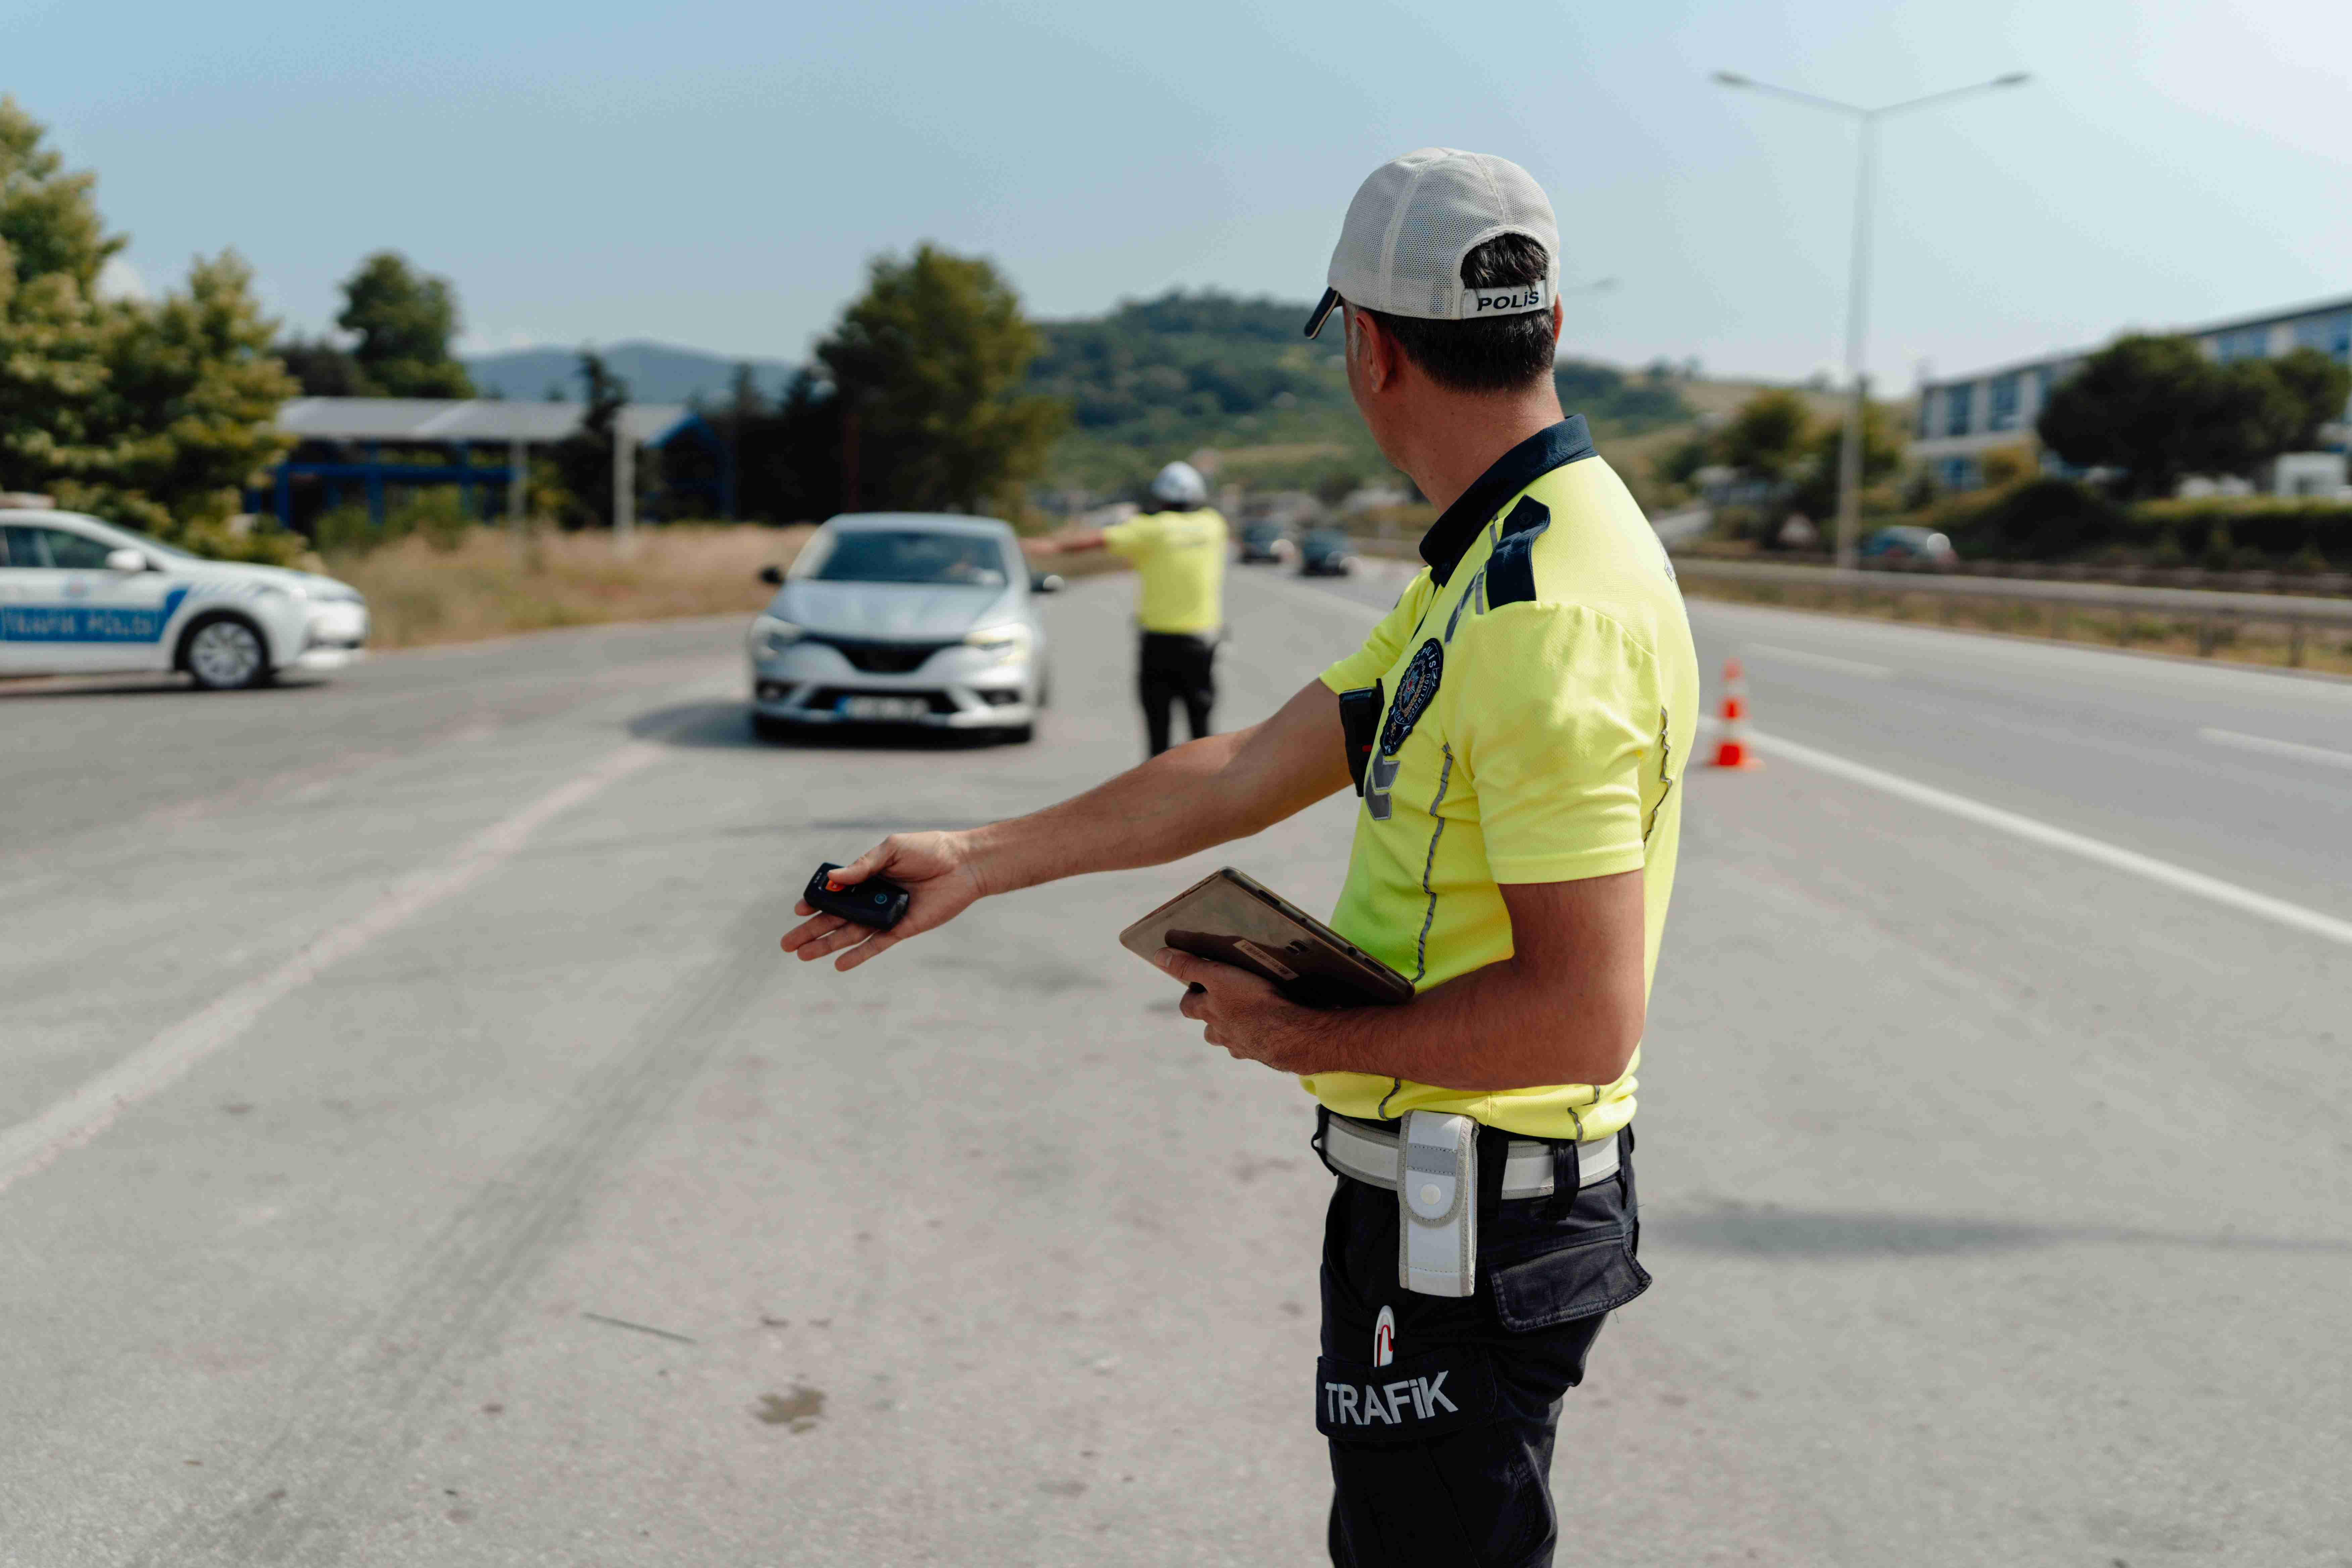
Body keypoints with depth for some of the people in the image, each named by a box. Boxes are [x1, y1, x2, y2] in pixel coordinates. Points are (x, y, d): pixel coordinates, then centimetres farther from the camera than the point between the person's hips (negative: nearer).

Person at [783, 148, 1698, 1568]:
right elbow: (1250, 774, 13)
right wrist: (979, 860, 14)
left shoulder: (1547, 614, -25)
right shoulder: (1493, 567, 9)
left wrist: (1306, 1039, -16)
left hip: (1471, 1226, -10)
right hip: (1440, 1196, 10)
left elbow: (1583, 1014, -29)